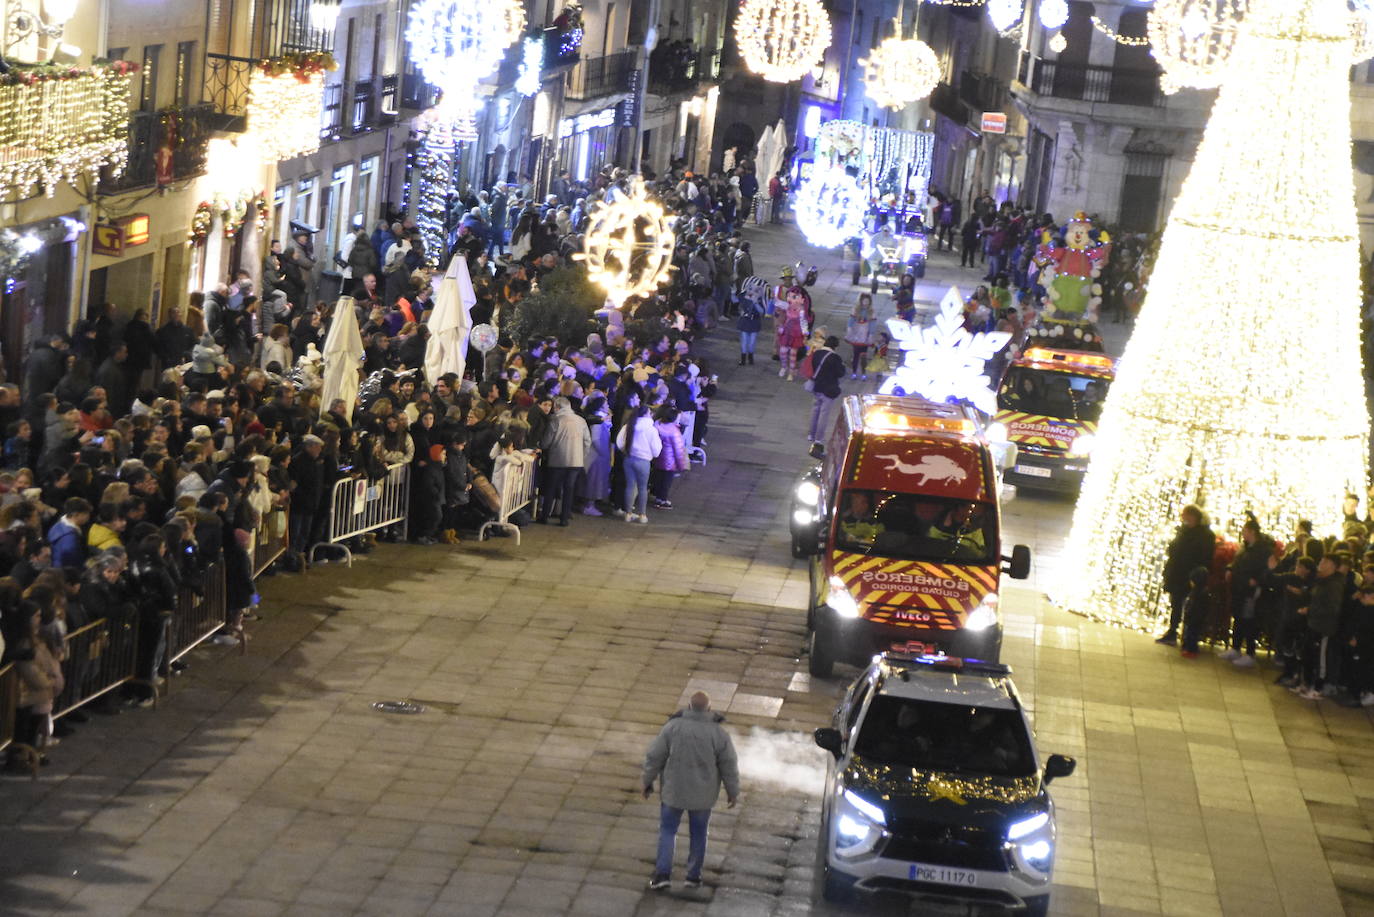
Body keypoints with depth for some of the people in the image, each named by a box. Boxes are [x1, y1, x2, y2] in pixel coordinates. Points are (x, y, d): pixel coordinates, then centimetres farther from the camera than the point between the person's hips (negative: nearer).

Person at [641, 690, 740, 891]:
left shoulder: (673, 727, -14)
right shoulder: (718, 734, -13)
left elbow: (654, 756, -9)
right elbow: (729, 766, -6)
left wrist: (648, 782, 6)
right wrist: (733, 792, 9)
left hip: (673, 791, -1)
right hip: (702, 795, 1)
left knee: (667, 830, 14)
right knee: (698, 833, 18)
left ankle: (662, 874, 6)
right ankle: (693, 876, 25)